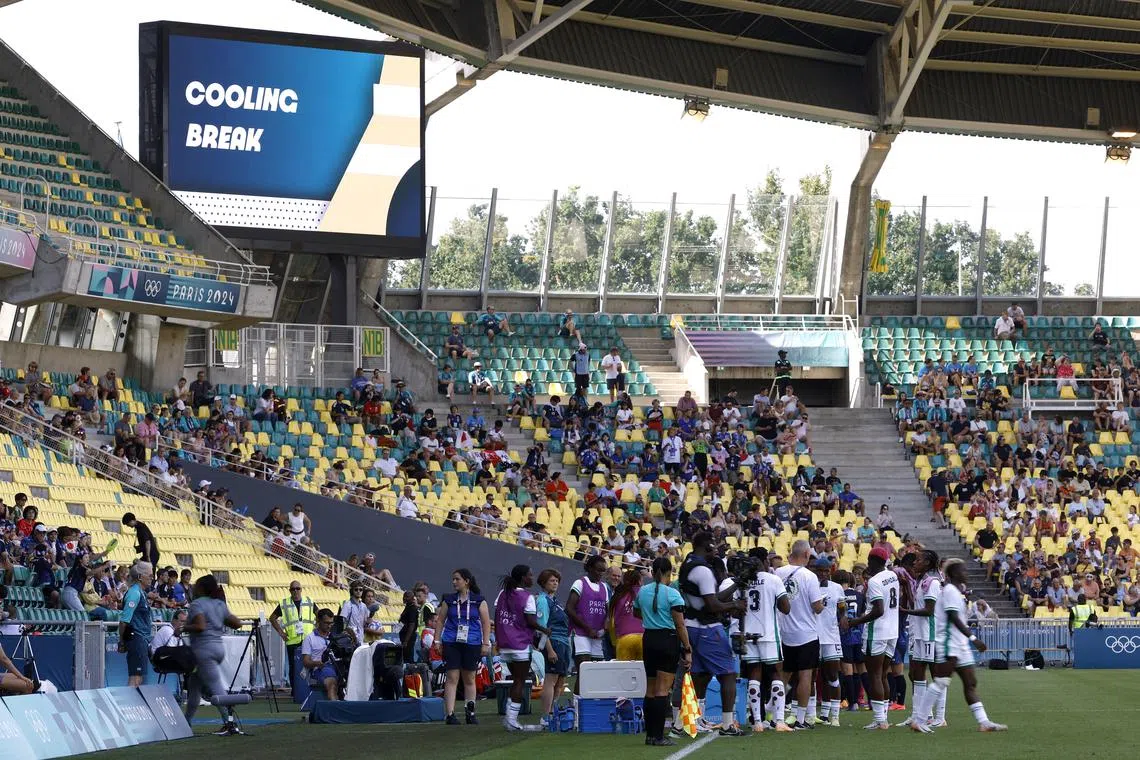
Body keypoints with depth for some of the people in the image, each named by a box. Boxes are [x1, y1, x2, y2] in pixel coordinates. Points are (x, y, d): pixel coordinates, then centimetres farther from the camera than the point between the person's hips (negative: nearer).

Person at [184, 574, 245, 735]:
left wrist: (183, 628, -10)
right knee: (194, 685, 19)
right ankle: (187, 721, 24)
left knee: (216, 688, -12)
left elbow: (200, 626, -23)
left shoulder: (197, 604, -9)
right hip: (218, 647, 9)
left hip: (204, 649, -9)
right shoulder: (220, 604, 13)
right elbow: (237, 623, 13)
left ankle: (230, 723, -19)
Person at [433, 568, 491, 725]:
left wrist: (486, 643, -2)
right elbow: (440, 620, 11)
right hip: (451, 643, 0)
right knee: (452, 678, -7)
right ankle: (450, 714, -10)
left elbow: (486, 623, 4)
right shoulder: (449, 600, 7)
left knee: (469, 679, 8)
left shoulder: (479, 601, 3)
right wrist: (437, 641, 4)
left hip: (472, 643, 0)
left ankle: (470, 712, 18)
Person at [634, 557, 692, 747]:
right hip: (668, 640, -6)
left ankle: (650, 734, 17)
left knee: (650, 689, 14)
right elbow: (680, 625, -14)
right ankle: (658, 736, -8)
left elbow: (636, 613, 25)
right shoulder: (672, 594, -12)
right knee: (663, 690, -5)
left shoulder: (642, 592, 6)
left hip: (648, 639, 6)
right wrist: (687, 650, -10)